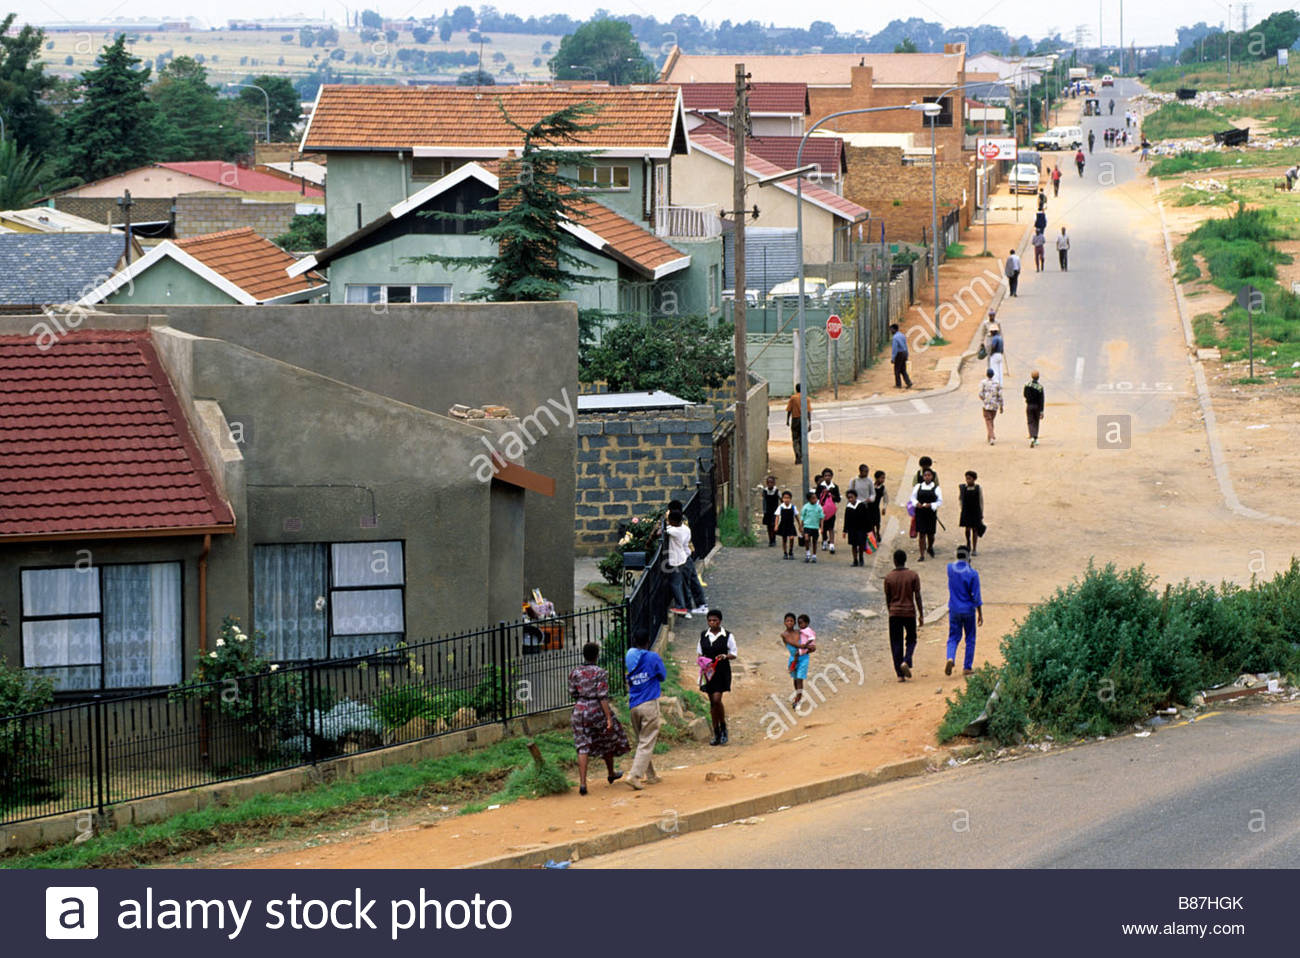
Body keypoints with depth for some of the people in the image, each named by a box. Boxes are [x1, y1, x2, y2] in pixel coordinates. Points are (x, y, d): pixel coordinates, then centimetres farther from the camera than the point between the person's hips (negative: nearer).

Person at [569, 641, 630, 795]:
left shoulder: (575, 673, 0)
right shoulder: (600, 673, -13)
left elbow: (572, 694, 6)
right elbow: (603, 697, -17)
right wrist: (609, 718, -16)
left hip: (580, 711, 3)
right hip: (598, 711, -3)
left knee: (583, 748, 1)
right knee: (607, 742, 21)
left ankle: (582, 783, -13)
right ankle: (611, 774, 41)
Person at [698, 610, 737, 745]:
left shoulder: (727, 636, -2)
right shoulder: (703, 635, 8)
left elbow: (733, 654, 2)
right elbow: (699, 652, 15)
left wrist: (725, 656, -19)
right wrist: (701, 659, -7)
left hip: (722, 671, -4)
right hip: (708, 671, 4)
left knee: (717, 700, -17)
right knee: (712, 702, 7)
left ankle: (723, 728, 3)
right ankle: (716, 734, 14)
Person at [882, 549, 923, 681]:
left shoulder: (889, 578, -2)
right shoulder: (913, 575, -5)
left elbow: (887, 599, 5)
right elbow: (917, 596, -6)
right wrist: (921, 615, 0)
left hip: (895, 614, 1)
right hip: (910, 613, -1)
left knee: (896, 644, 6)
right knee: (911, 640, 16)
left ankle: (900, 674, 1)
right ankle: (906, 662, -11)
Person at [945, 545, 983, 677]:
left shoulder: (950, 568, -4)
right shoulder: (973, 573, -12)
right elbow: (976, 596, -10)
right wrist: (980, 614, -3)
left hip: (954, 610, 2)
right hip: (969, 610, -2)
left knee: (953, 638, 9)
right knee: (970, 639, 12)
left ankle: (950, 658, -18)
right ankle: (967, 667, 13)